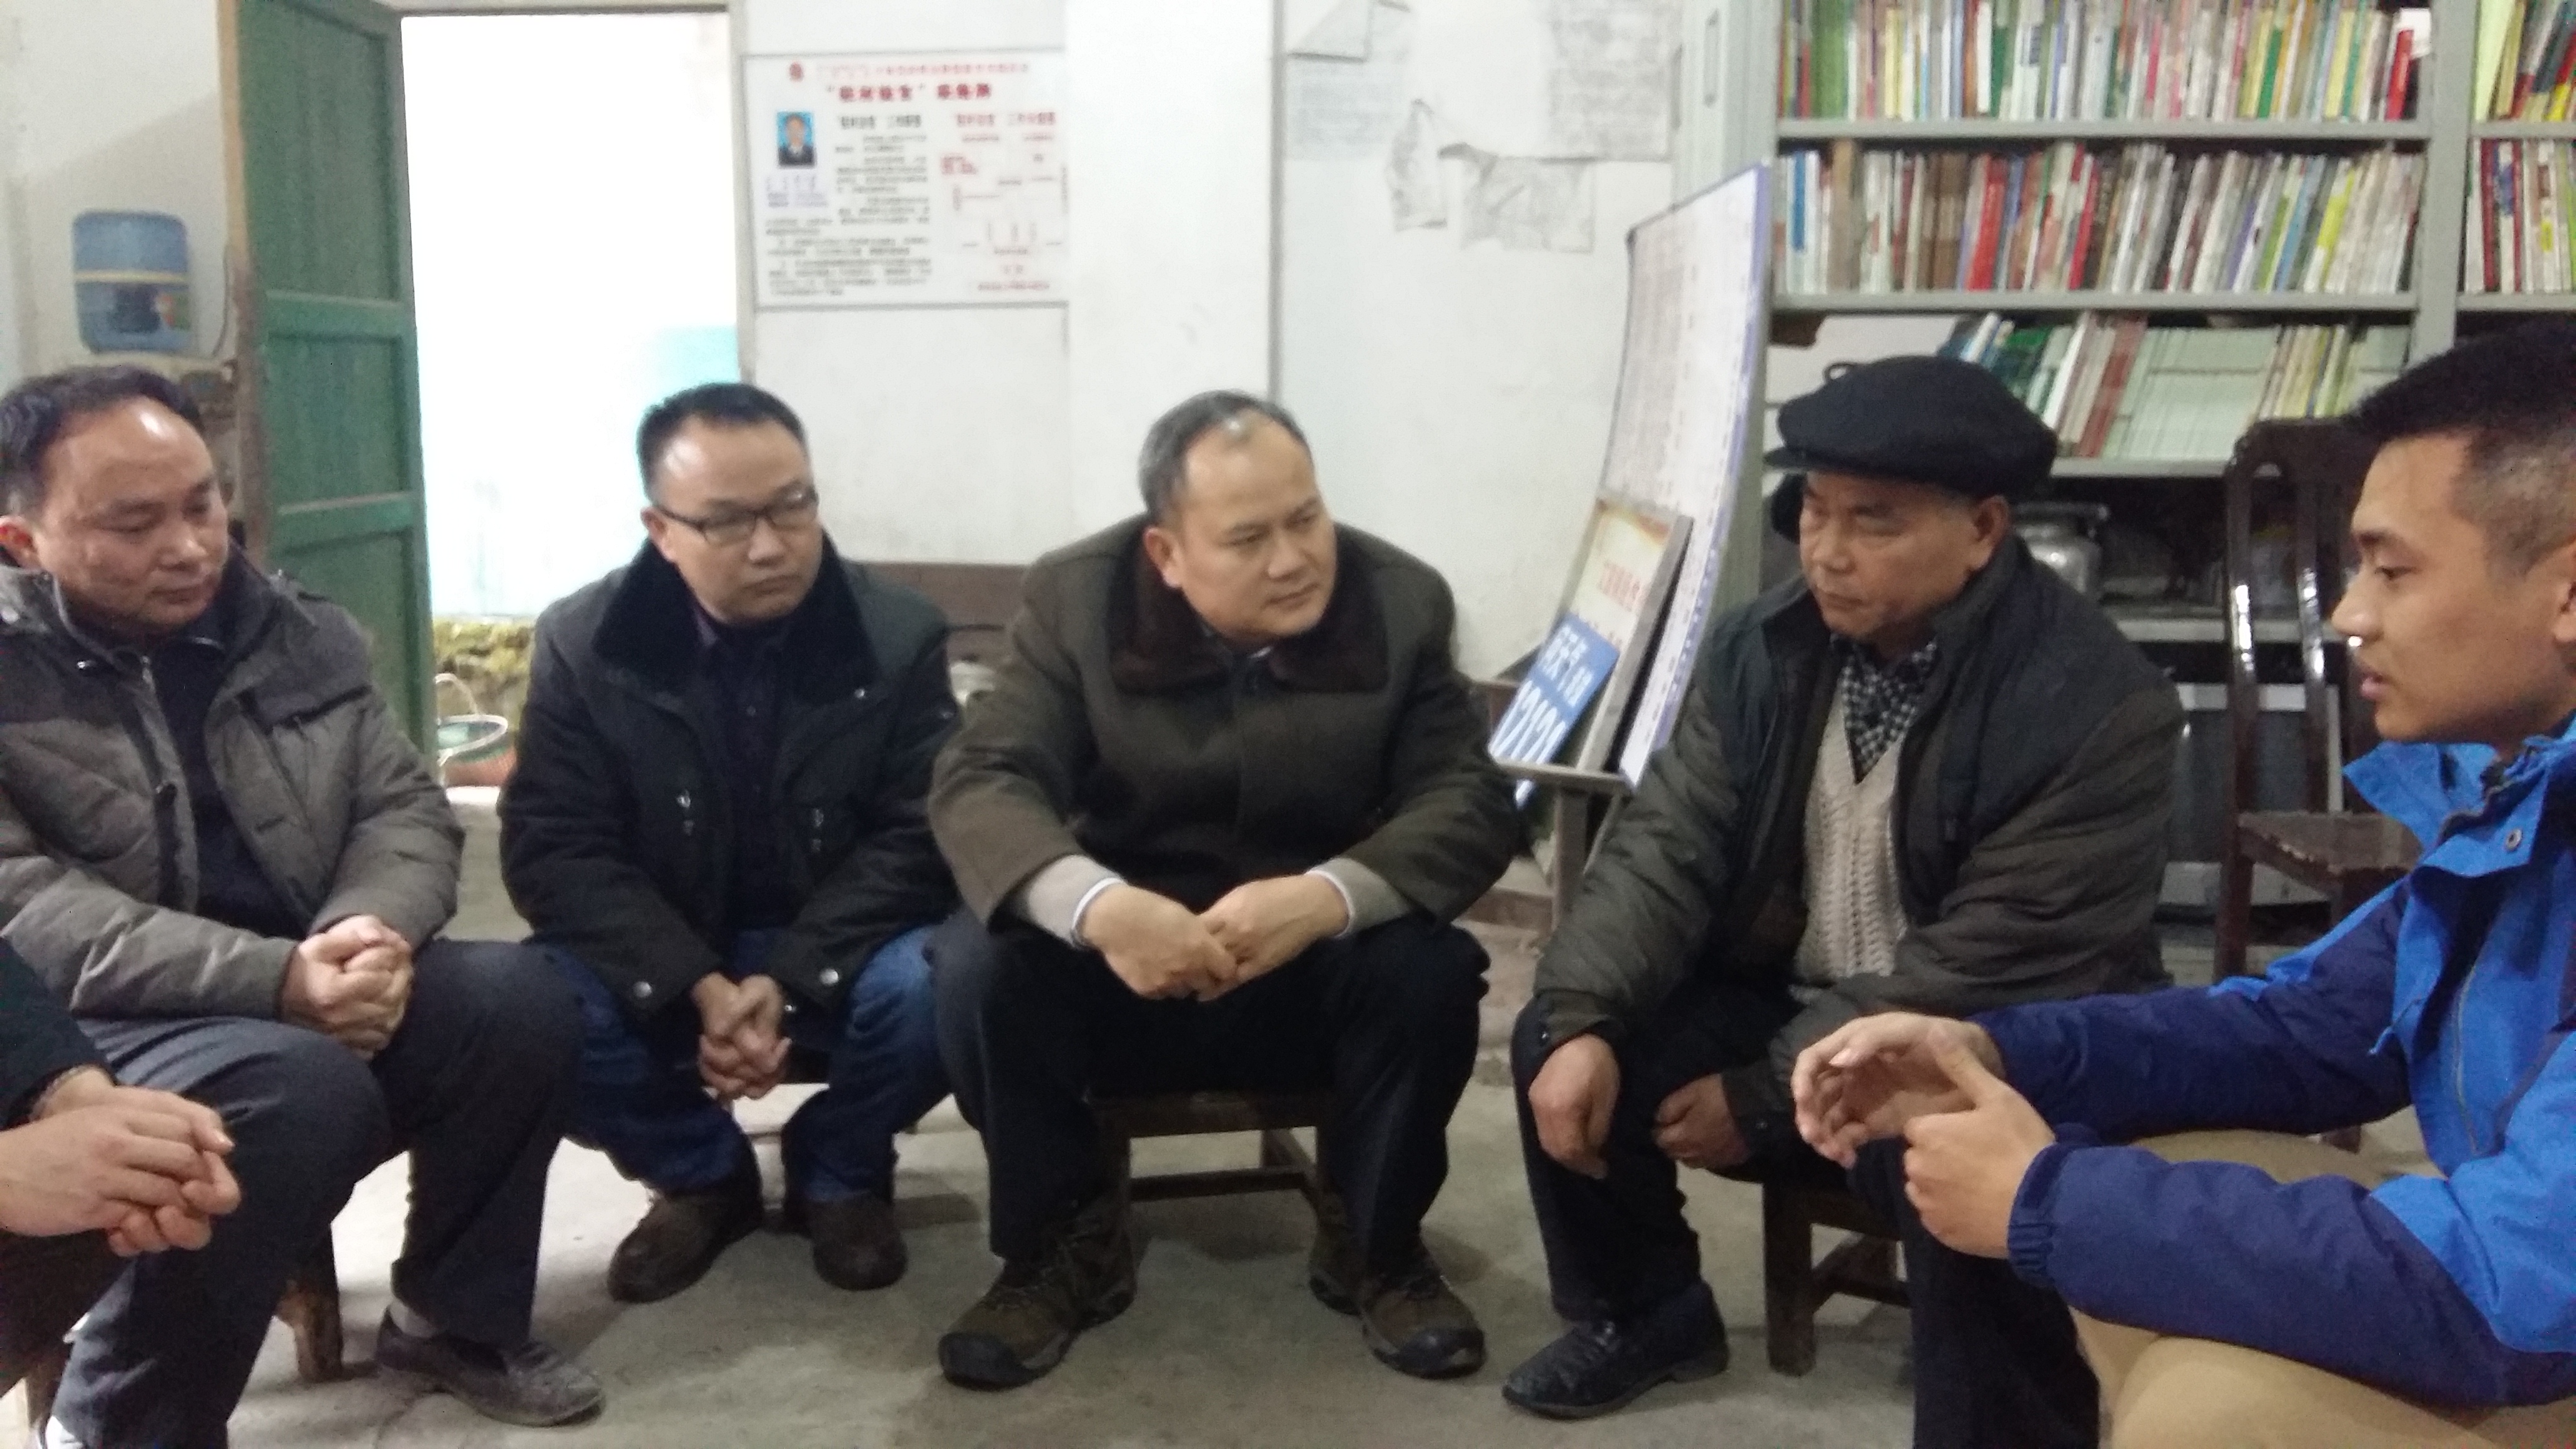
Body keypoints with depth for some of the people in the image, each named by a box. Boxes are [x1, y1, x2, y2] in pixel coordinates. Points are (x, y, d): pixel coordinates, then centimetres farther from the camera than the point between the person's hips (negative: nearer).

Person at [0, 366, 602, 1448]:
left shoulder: (297, 636, 7)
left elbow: (407, 810, 5)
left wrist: (369, 932, -19)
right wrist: (273, 979, -28)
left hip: (304, 989, 5)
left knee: (516, 998, -19)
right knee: (300, 1086, -34)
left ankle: (456, 1316, 4)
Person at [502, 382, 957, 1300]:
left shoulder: (900, 637, -10)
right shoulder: (582, 645, -8)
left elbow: (918, 839, -12)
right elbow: (551, 852, -12)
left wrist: (785, 982, -26)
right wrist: (701, 989, -26)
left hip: (834, 957, -1)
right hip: (663, 965, 1)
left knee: (930, 991, -31)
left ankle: (839, 1175, 4)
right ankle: (702, 1178, 5)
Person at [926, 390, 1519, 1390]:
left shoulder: (1404, 603, -9)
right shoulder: (1075, 598, -11)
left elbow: (1471, 804, -17)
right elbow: (979, 782, -21)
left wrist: (1323, 897, -37)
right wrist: (1097, 906, -42)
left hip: (1322, 971, 0)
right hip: (1120, 968, 0)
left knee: (1429, 970, -30)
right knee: (979, 963, -27)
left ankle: (1377, 1249, -1)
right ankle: (1067, 1246, -2)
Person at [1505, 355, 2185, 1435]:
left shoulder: (2099, 708, -21)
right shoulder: (1766, 646, -2)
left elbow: (1979, 975, -23)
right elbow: (1669, 843, -6)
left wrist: (1765, 1097, -22)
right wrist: (1579, 1018, -23)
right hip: (1787, 1003, 6)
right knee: (1565, 1051, -10)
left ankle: (1996, 1416, -5)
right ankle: (1646, 1312, 18)